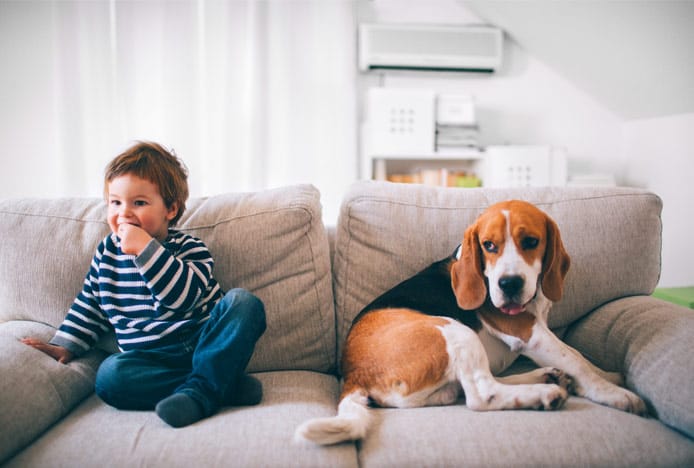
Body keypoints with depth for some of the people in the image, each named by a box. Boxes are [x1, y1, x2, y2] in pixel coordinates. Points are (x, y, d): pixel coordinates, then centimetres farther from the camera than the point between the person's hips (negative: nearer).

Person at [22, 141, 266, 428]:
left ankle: (200, 392, -36)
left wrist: (146, 249, -23)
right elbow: (89, 304, 23)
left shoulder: (188, 248, -1)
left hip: (203, 343, -2)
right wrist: (66, 344, 14)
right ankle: (226, 385, -30)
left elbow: (184, 297, -20)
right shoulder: (107, 252, 13)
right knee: (109, 375, -31)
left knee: (243, 302, -28)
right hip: (151, 359, 3)